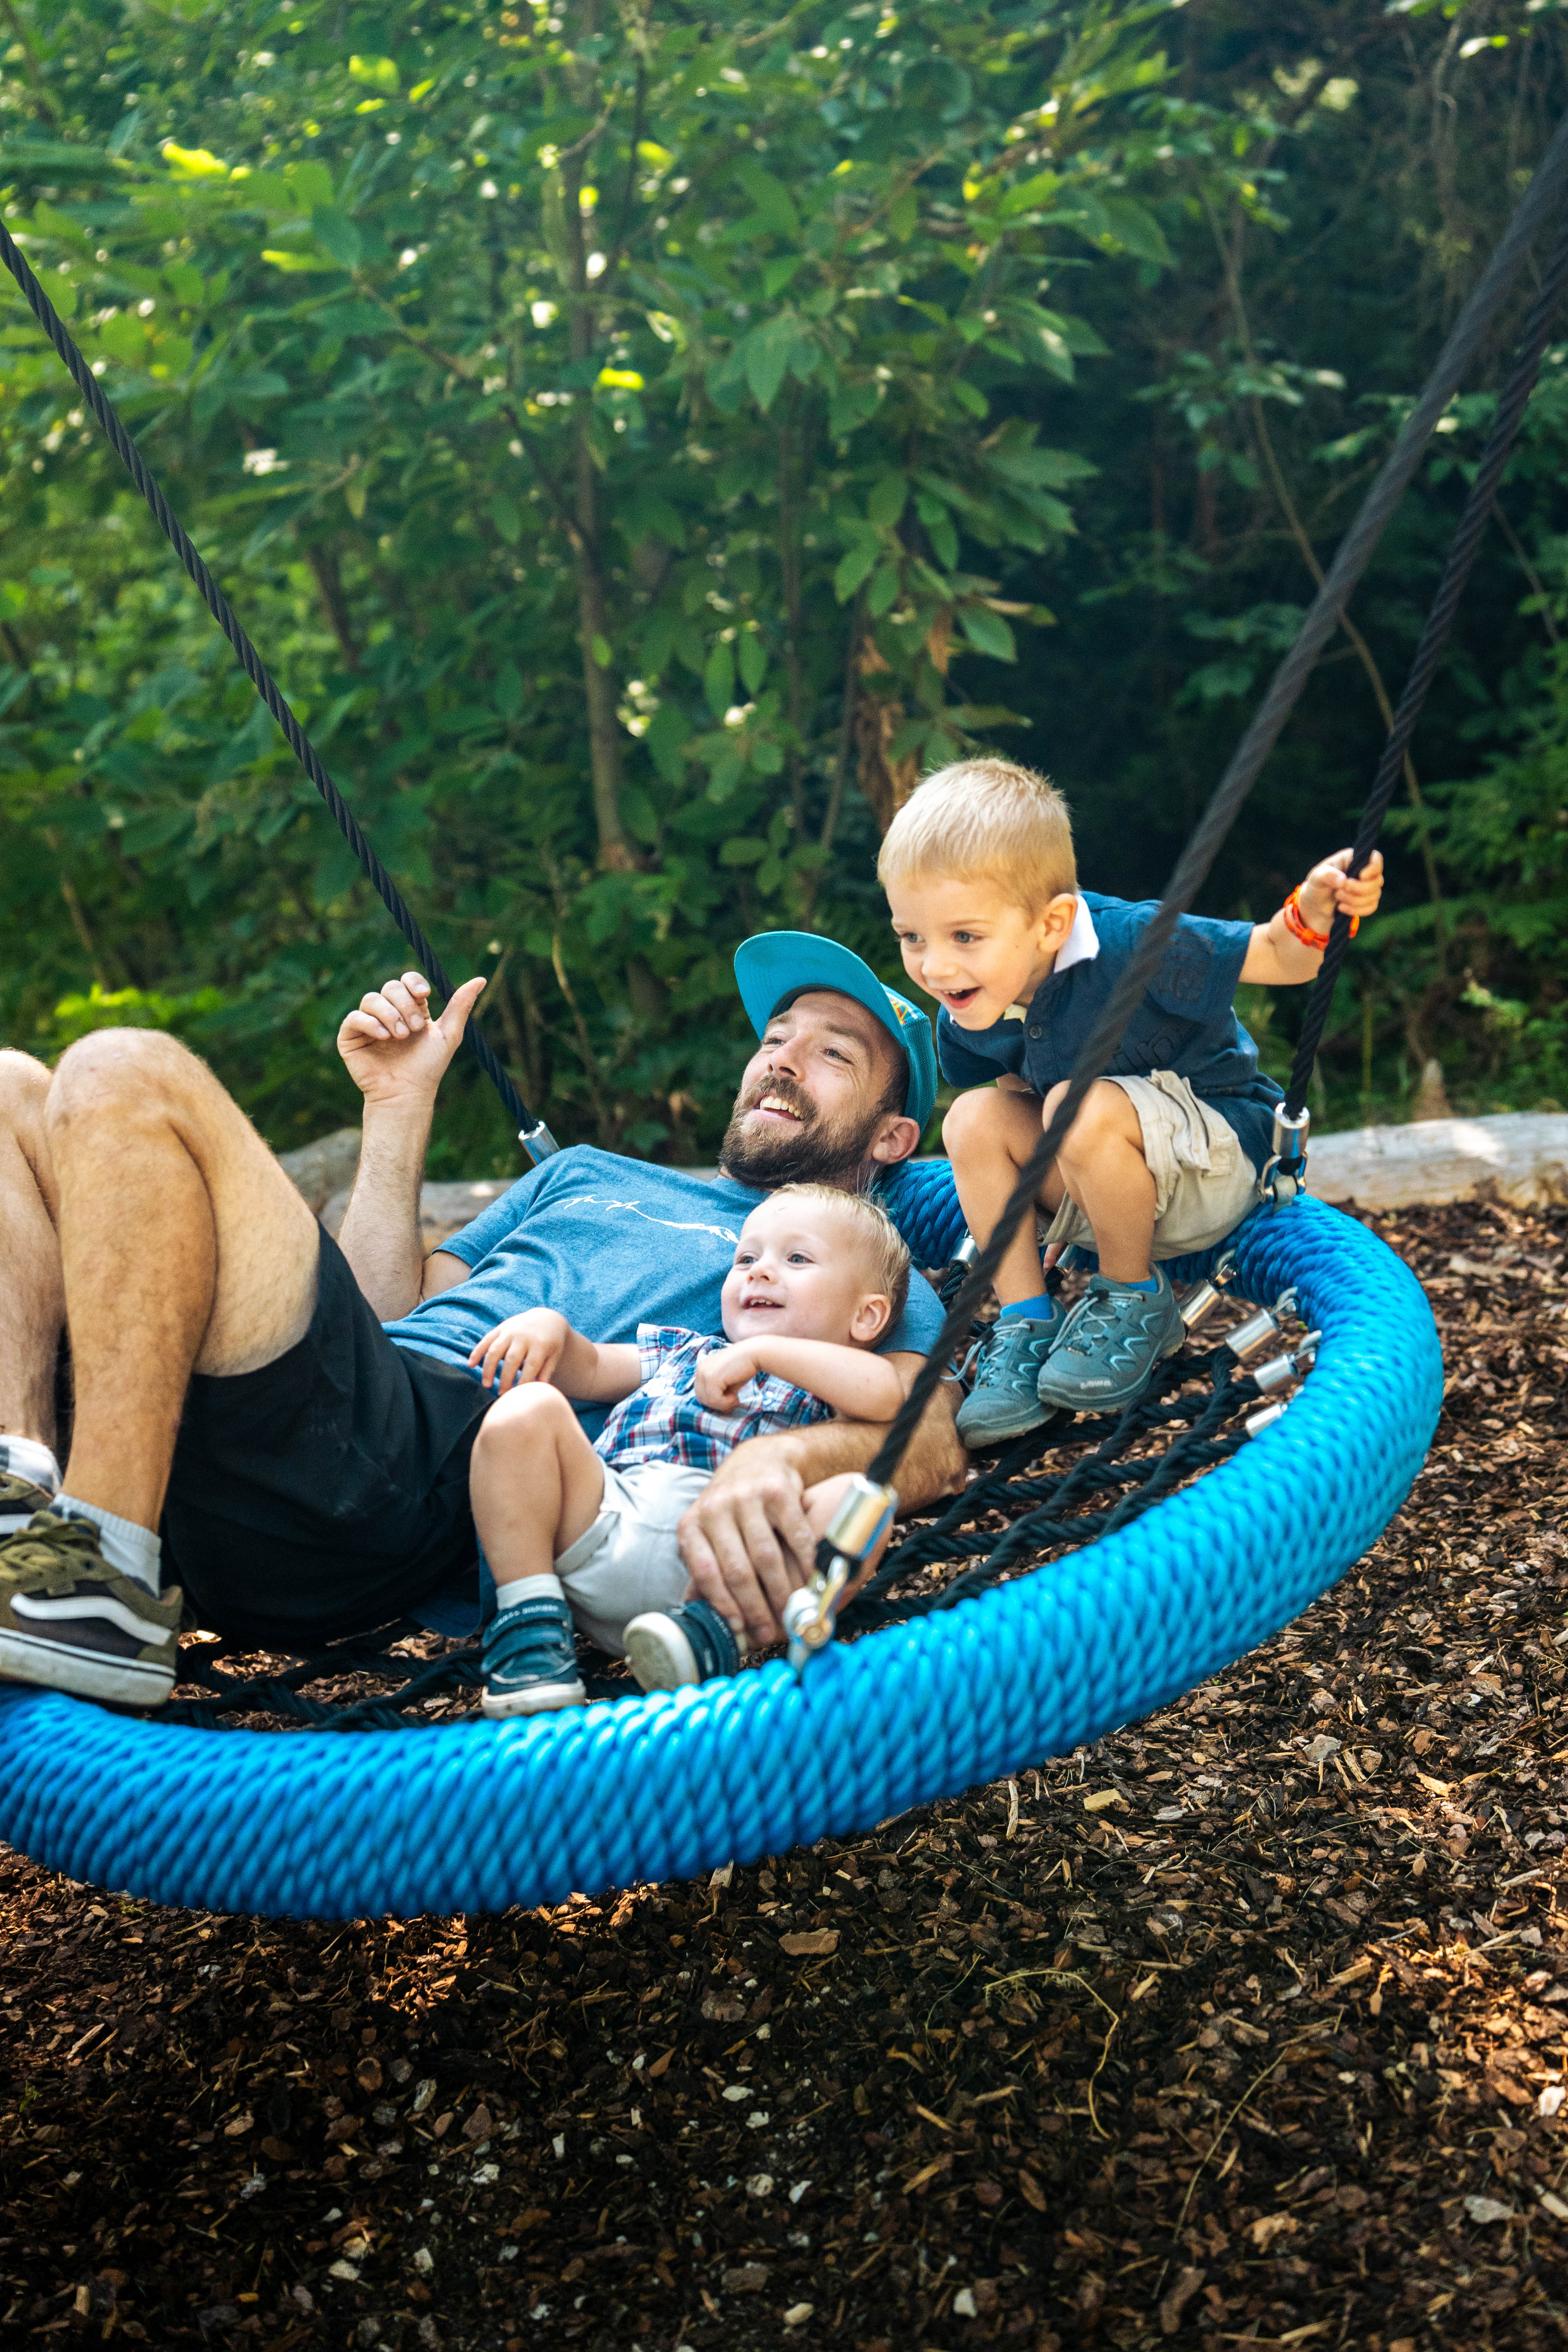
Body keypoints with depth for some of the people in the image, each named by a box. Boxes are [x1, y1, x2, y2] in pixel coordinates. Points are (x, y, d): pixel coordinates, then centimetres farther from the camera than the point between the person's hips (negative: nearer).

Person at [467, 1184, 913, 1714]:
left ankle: (715, 1630, -36)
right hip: (603, 1518, 4)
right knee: (526, 1410, -17)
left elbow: (885, 1392, 0)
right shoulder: (684, 1351, 40)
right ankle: (530, 1615, -19)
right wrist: (547, 1325, 13)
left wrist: (760, 1352, 3)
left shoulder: (829, 1385, 23)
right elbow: (588, 1370, 35)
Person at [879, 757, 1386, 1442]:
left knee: (1084, 1106, -34)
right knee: (975, 1118, -17)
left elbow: (1278, 959, -19)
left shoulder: (1129, 945, -28)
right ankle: (1026, 1327, -10)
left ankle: (1136, 1301, -10)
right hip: (1107, 1190, 6)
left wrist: (1313, 909, -40)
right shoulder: (966, 1016, -10)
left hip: (1220, 1156, -6)